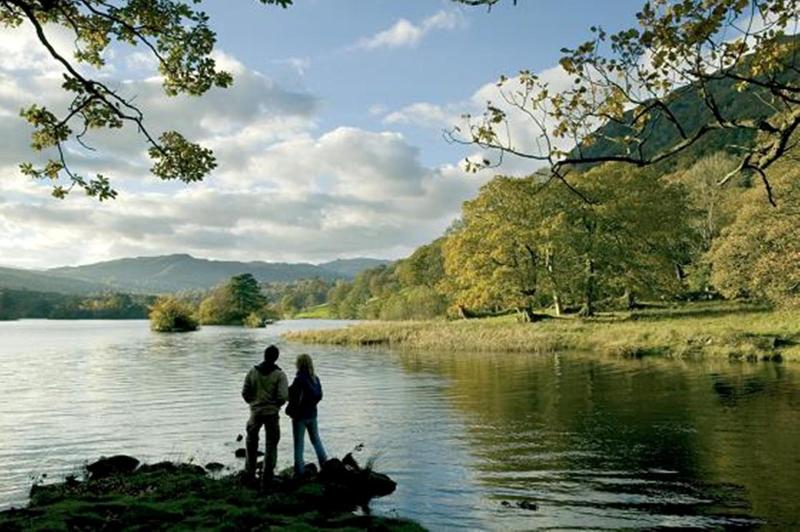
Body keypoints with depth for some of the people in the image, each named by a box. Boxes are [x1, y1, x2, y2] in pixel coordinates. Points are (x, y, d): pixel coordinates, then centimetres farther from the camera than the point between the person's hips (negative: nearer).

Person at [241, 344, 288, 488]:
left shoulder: (252, 372, -3)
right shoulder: (279, 374, -12)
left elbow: (245, 393, 0)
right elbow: (283, 396, -18)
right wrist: (277, 404, 3)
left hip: (255, 412, 2)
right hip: (272, 413, -2)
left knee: (251, 443, 22)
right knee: (271, 445, 8)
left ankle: (249, 474, 25)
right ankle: (266, 479, 8)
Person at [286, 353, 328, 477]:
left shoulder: (299, 379, -18)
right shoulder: (315, 379, 1)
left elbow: (295, 398, -19)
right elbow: (319, 396, 4)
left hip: (300, 415, -6)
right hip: (312, 414, 6)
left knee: (299, 443, 3)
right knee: (316, 440, 20)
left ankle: (299, 470, 5)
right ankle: (325, 464, 22)